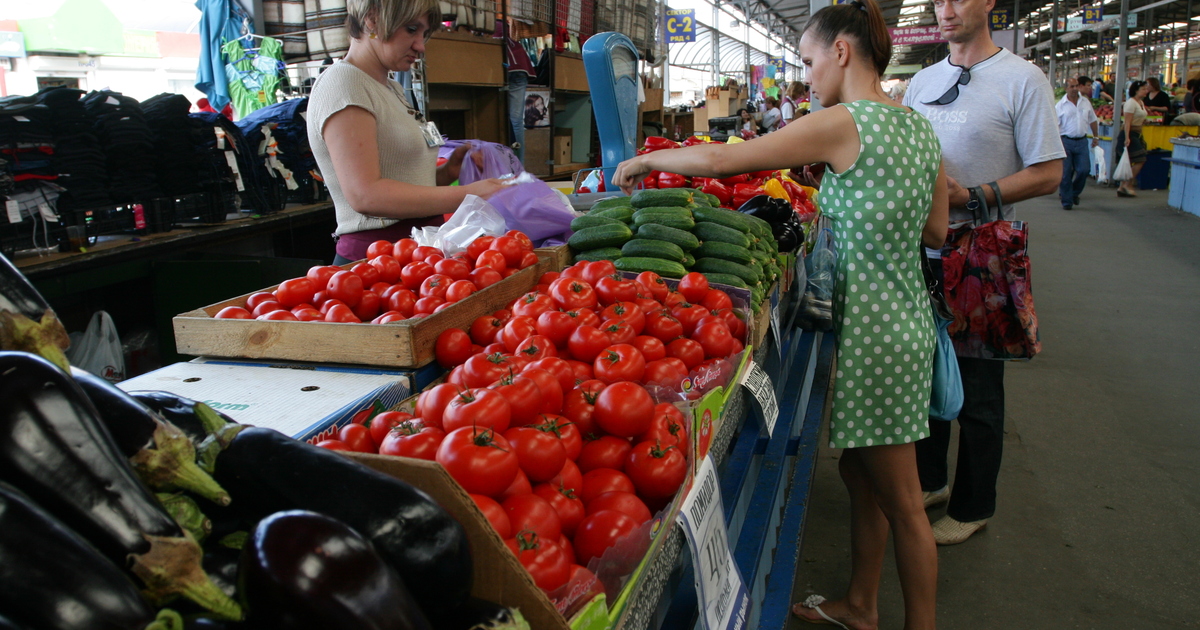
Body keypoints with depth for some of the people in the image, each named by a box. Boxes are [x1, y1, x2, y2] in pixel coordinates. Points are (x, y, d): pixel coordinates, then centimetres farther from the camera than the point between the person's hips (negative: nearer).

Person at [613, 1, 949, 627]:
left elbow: (720, 159, -18)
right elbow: (936, 230, 15)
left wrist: (645, 159, -3)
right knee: (858, 473, 20)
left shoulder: (844, 123, -18)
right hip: (904, 314, 9)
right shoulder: (918, 127, 8)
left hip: (874, 332, -9)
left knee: (900, 501, 6)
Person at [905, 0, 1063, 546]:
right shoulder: (922, 81, 11)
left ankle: (972, 507, 20)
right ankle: (928, 480, 34)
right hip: (923, 252, 6)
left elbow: (1047, 173, -11)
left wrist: (972, 197, -22)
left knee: (977, 388, 4)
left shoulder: (1021, 79, -7)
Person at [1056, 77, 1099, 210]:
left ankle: (1074, 192, 21)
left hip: (1082, 141, 3)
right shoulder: (1060, 105, -2)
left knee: (1084, 170, -3)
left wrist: (1096, 136, 18)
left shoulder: (1086, 103, 10)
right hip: (1066, 142, -3)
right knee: (1065, 173, -2)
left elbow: (1093, 121, 19)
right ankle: (1066, 200, 8)